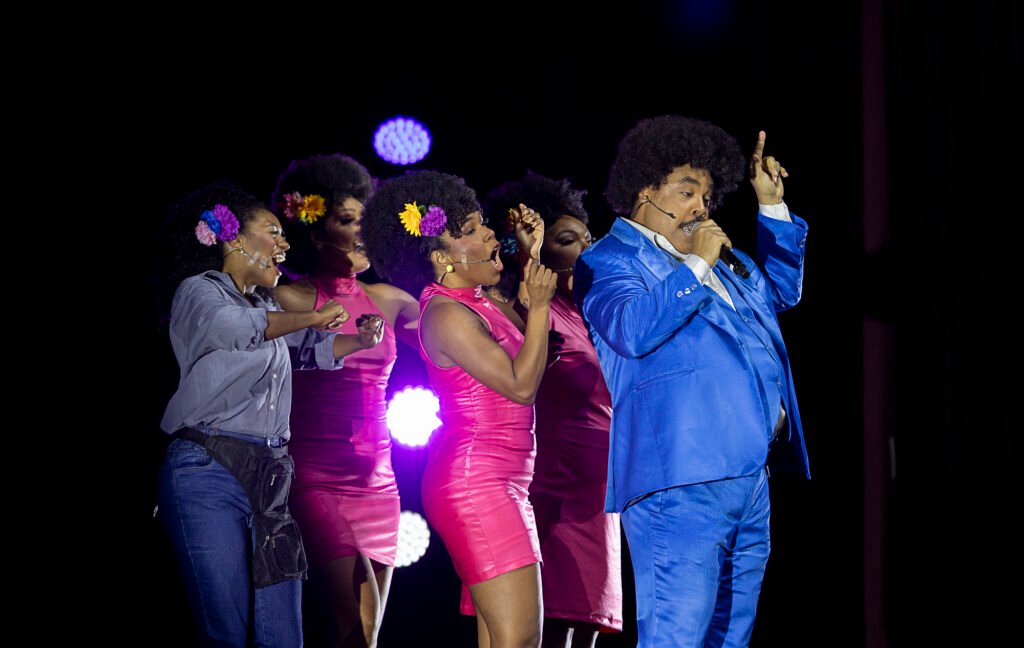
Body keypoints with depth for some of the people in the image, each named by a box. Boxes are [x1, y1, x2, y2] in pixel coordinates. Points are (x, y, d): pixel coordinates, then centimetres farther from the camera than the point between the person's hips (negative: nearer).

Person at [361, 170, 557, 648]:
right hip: (476, 485, -10)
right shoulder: (447, 314, -12)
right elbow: (521, 385, -14)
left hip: (501, 485, 10)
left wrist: (533, 256, 22)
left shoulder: (474, 304, 15)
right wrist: (539, 304, -11)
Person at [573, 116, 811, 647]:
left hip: (749, 473, 9)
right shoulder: (608, 260, -1)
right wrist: (696, 267, -14)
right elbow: (631, 330, -20)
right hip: (681, 480, -9)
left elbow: (780, 290, 39)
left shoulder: (716, 257, 24)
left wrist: (772, 206, 29)